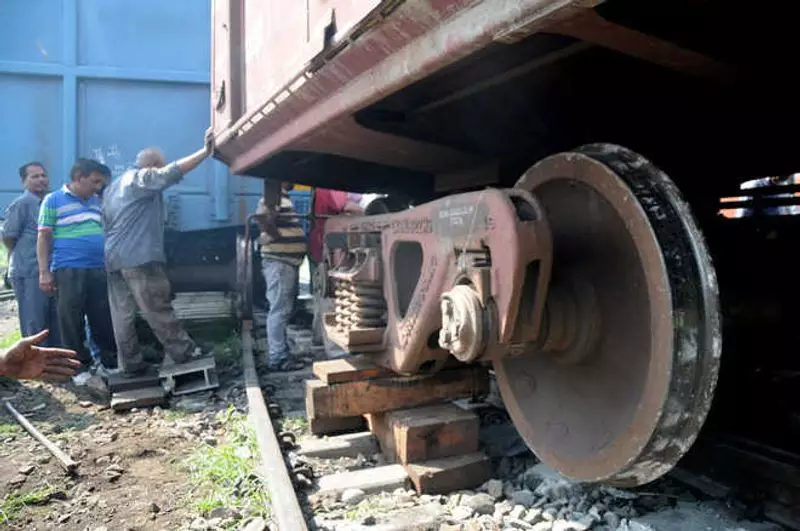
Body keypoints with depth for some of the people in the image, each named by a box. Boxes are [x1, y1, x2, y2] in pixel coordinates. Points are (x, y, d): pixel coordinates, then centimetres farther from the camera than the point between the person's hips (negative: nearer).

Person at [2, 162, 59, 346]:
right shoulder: (21, 204, -9)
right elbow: (8, 237, -8)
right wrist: (25, 256, 4)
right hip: (29, 273, -7)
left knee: (55, 322, 14)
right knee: (34, 324, -2)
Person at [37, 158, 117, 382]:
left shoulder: (97, 202, 16)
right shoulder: (53, 200, 1)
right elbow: (44, 238, -1)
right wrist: (44, 272, -7)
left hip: (99, 270, 5)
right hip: (68, 271, -4)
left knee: (105, 319, 6)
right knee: (72, 321, 2)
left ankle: (111, 362, 17)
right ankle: (80, 366, 13)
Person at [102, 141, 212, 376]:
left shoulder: (113, 186, 24)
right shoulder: (142, 177, -4)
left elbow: (106, 221, 25)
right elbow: (174, 170, -17)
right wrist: (205, 151, -16)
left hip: (114, 258, 9)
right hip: (139, 258, -9)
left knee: (122, 313, 6)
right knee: (159, 309, -4)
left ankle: (130, 364, 10)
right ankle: (182, 352, 2)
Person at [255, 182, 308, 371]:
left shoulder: (283, 198, 18)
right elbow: (261, 217, -31)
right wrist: (278, 237, -21)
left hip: (288, 262, 10)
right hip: (279, 262, -10)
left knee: (284, 310, 15)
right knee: (280, 310, -7)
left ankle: (280, 352, 24)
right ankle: (278, 358, -2)